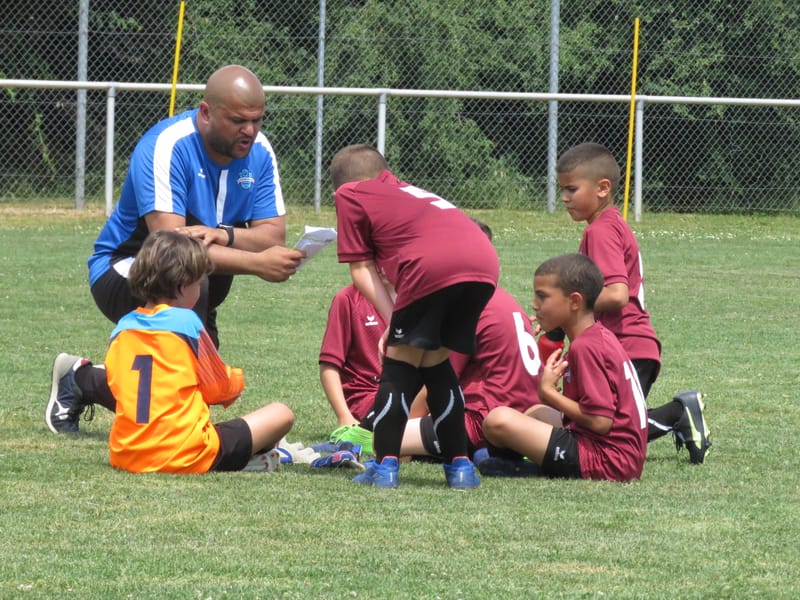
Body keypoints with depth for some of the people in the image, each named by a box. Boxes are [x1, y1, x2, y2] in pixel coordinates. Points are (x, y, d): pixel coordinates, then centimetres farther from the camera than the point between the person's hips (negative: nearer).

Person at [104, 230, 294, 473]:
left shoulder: (122, 329, 8)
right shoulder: (186, 322, -7)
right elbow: (218, 389, 3)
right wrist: (236, 381, 28)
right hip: (184, 457, -6)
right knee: (281, 415, 6)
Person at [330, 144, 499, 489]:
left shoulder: (349, 194, 21)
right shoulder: (406, 191, 39)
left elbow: (361, 270, 14)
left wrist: (393, 320, 13)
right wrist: (399, 322, 24)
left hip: (434, 266, -6)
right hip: (485, 264, 6)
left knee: (400, 362, 7)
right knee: (435, 362, 21)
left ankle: (385, 465, 2)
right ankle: (460, 465, 20)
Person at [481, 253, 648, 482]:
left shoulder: (585, 347, -16)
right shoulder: (601, 337, 16)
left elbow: (600, 421, -21)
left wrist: (549, 392, -10)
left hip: (606, 461, -11)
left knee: (498, 421, -20)